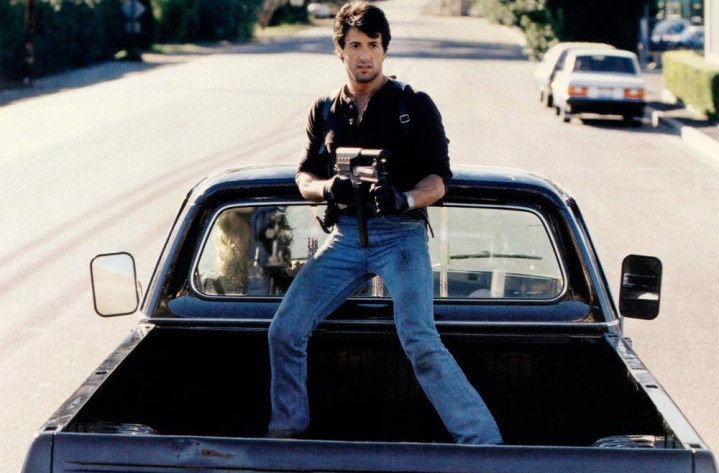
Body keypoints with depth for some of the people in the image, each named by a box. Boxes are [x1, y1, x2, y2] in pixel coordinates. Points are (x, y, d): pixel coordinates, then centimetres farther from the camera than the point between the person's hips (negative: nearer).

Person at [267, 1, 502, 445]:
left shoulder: (415, 105, 1)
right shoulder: (325, 111, 13)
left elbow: (437, 180, -3)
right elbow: (305, 178, 14)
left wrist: (404, 199, -25)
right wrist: (327, 188, -10)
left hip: (401, 235, -4)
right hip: (346, 235, 4)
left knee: (421, 343, -22)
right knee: (285, 330, -5)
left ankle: (484, 442, -17)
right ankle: (287, 430, 15)